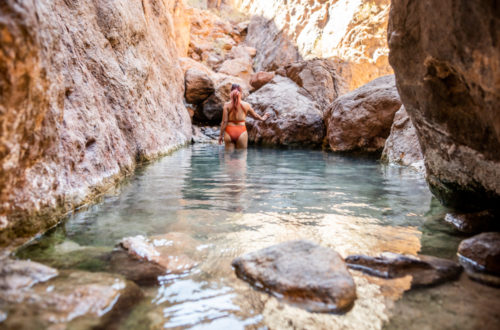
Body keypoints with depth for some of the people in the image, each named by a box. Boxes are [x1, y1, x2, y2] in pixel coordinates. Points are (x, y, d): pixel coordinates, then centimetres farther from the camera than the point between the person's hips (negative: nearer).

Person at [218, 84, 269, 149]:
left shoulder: (227, 105, -4)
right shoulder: (246, 105, 0)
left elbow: (224, 122, -7)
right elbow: (255, 115, 17)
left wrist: (221, 135, 1)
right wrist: (262, 118, 38)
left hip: (229, 132, 0)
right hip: (241, 132, 0)